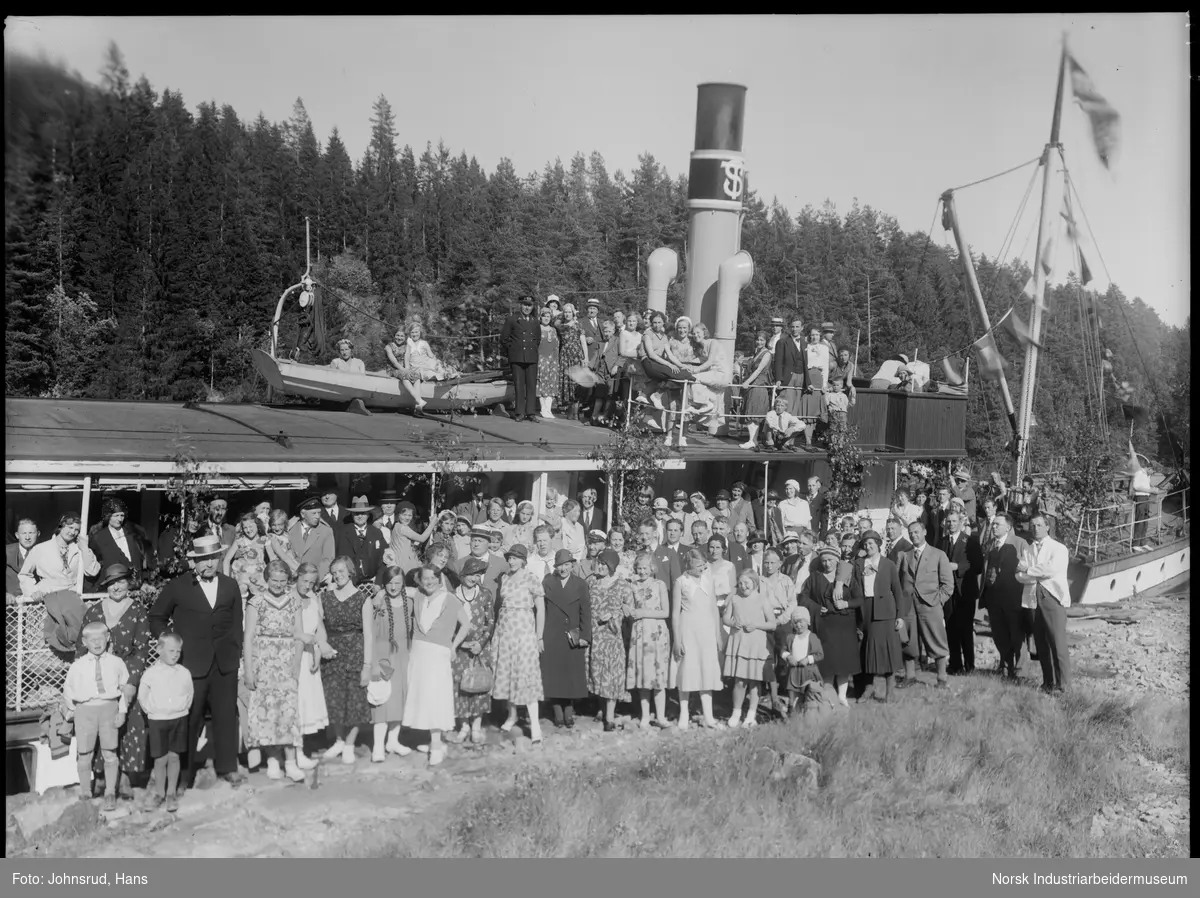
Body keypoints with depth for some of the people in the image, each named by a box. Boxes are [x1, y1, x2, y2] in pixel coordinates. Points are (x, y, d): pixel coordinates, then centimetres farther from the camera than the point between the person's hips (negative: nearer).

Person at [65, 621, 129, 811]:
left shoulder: (116, 663, -1)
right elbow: (68, 691, 11)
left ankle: (110, 794, 14)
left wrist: (122, 711, -1)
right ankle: (85, 793, 22)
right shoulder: (77, 666, -1)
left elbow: (125, 687, 4)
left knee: (110, 753, 4)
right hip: (85, 709, 0)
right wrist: (77, 709, 6)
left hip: (109, 709, 0)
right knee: (84, 754, 7)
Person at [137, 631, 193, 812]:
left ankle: (172, 793, 17)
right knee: (160, 759, 4)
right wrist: (151, 710, 0)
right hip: (157, 720, -1)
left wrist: (182, 708, 1)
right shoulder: (150, 673, -7)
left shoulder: (184, 673, -2)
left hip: (178, 719, 1)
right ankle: (159, 792, 21)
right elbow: (142, 697, 2)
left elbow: (189, 696, 9)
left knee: (174, 757, 6)